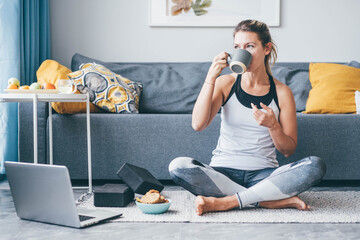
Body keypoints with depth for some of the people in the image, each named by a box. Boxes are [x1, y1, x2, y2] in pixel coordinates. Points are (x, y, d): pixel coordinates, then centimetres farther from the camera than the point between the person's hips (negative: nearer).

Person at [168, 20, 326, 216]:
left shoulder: (281, 92, 2)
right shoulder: (225, 83, 3)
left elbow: (288, 150, 3)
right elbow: (198, 124, -13)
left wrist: (272, 125, -16)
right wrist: (210, 77, -16)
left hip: (263, 174, 0)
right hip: (223, 172, 0)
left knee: (316, 166, -26)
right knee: (178, 166, -29)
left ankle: (224, 202, -27)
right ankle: (278, 201, -25)